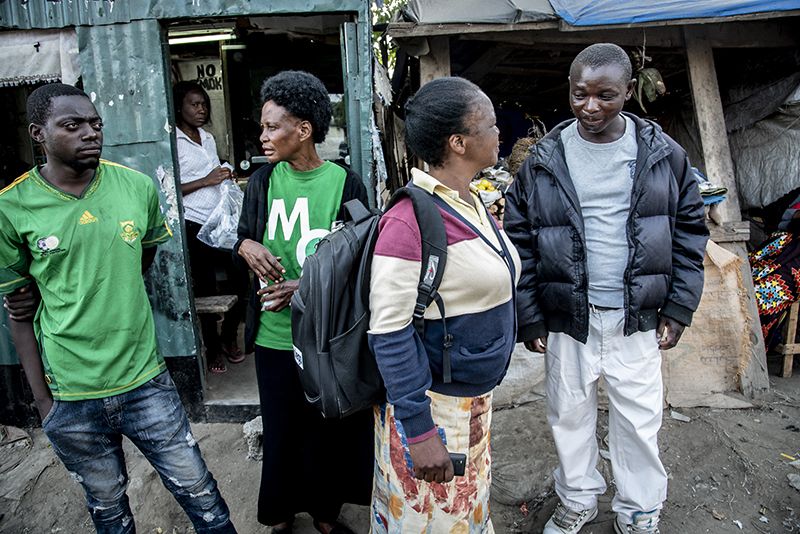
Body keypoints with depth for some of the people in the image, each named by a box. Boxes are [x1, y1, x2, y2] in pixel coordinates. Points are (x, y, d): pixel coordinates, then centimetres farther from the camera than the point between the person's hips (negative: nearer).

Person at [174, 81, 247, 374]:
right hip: (195, 226, -6)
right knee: (206, 289, 2)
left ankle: (229, 336, 26)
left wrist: (226, 176, 7)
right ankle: (213, 348, 19)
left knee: (241, 280, 3)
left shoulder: (208, 138, 16)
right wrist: (206, 180, -16)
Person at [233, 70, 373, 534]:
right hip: (275, 335, 2)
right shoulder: (263, 181, 1)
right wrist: (247, 246, -13)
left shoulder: (346, 183, -8)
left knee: (331, 429, 13)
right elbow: (243, 237, 11)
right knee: (281, 430, 15)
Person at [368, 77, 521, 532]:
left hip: (476, 398, 8)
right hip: (434, 407, -8)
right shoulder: (411, 219, -25)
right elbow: (389, 332, -24)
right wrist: (418, 430, -22)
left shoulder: (472, 202, 4)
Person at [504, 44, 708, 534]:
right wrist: (529, 318, -2)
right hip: (567, 318, 1)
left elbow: (689, 231, 5)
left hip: (637, 319, 0)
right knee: (570, 413, 15)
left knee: (640, 418, 11)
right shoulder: (545, 160, -3)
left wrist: (679, 308, 0)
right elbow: (520, 241, 0)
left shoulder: (663, 154, -2)